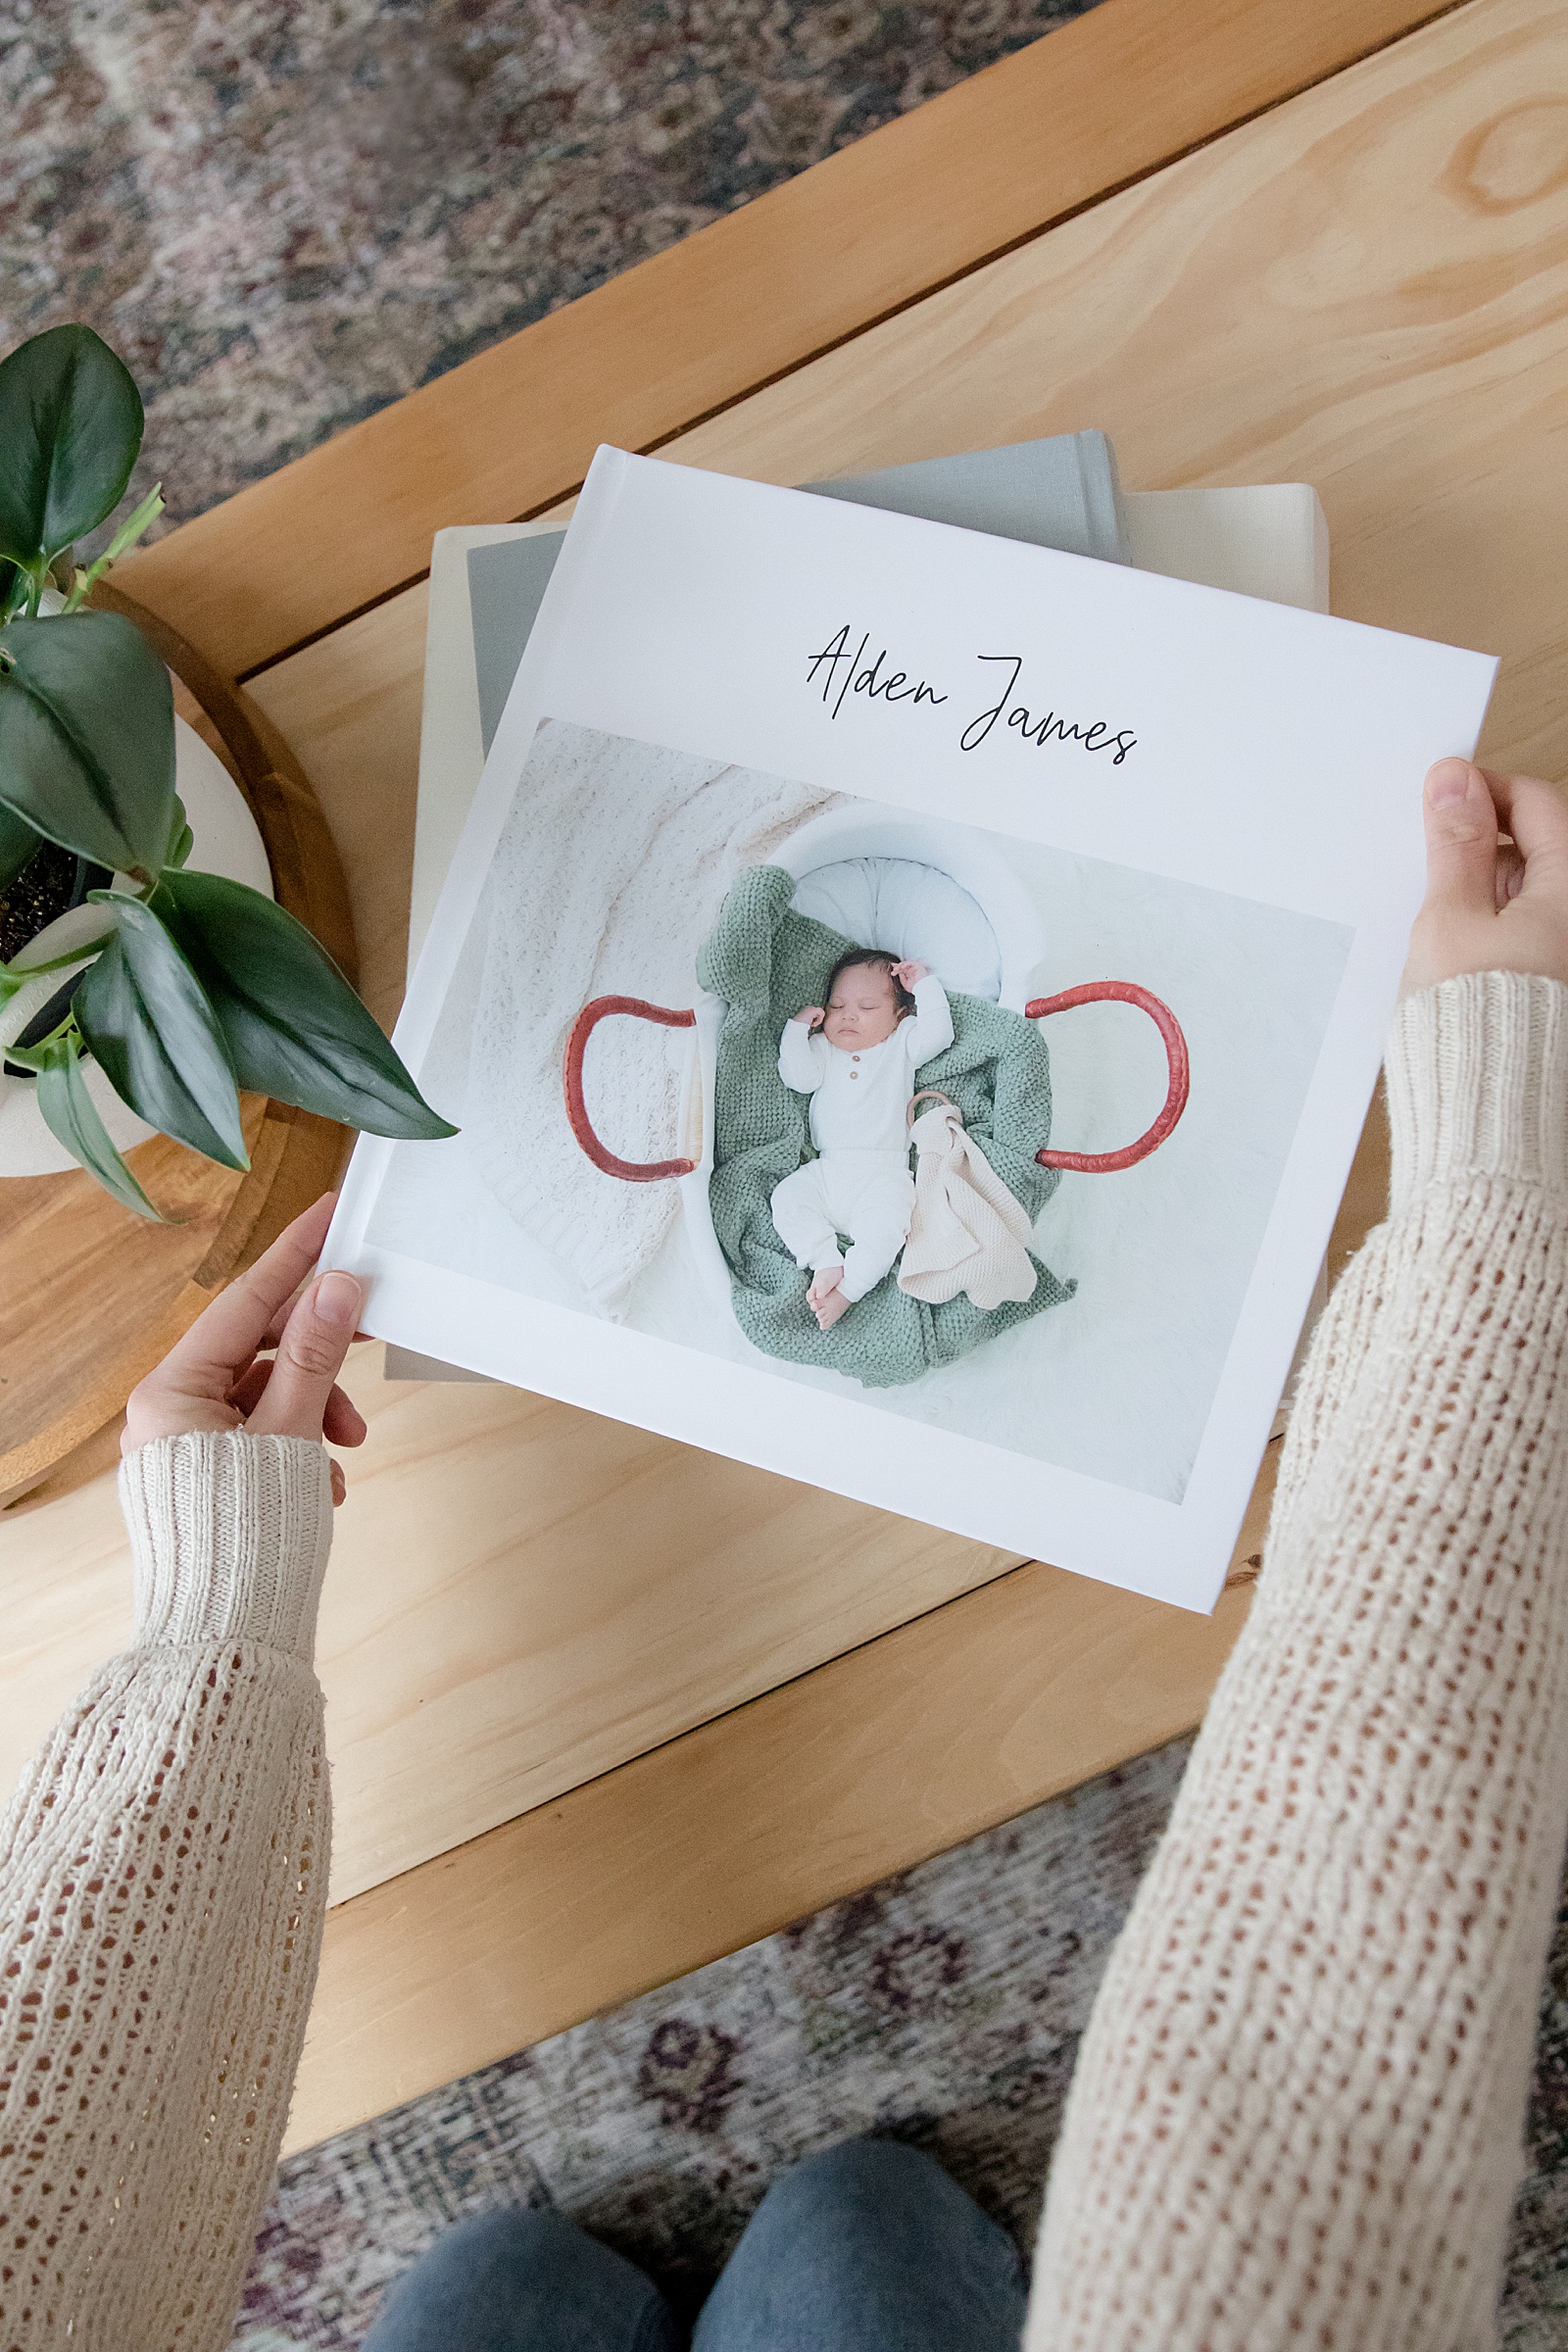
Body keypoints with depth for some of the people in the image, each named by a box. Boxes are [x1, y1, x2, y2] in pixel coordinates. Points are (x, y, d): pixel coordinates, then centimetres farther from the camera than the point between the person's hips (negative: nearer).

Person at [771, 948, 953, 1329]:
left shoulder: (900, 1046, 16)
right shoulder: (822, 1048, 20)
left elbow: (938, 1034, 0)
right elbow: (799, 1077, 3)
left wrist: (925, 985, 4)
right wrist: (798, 1028, 3)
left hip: (883, 1173, -3)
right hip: (826, 1169, 3)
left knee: (887, 1223, -30)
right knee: (787, 1198, -20)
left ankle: (847, 1289, -25)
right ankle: (826, 1264, -22)